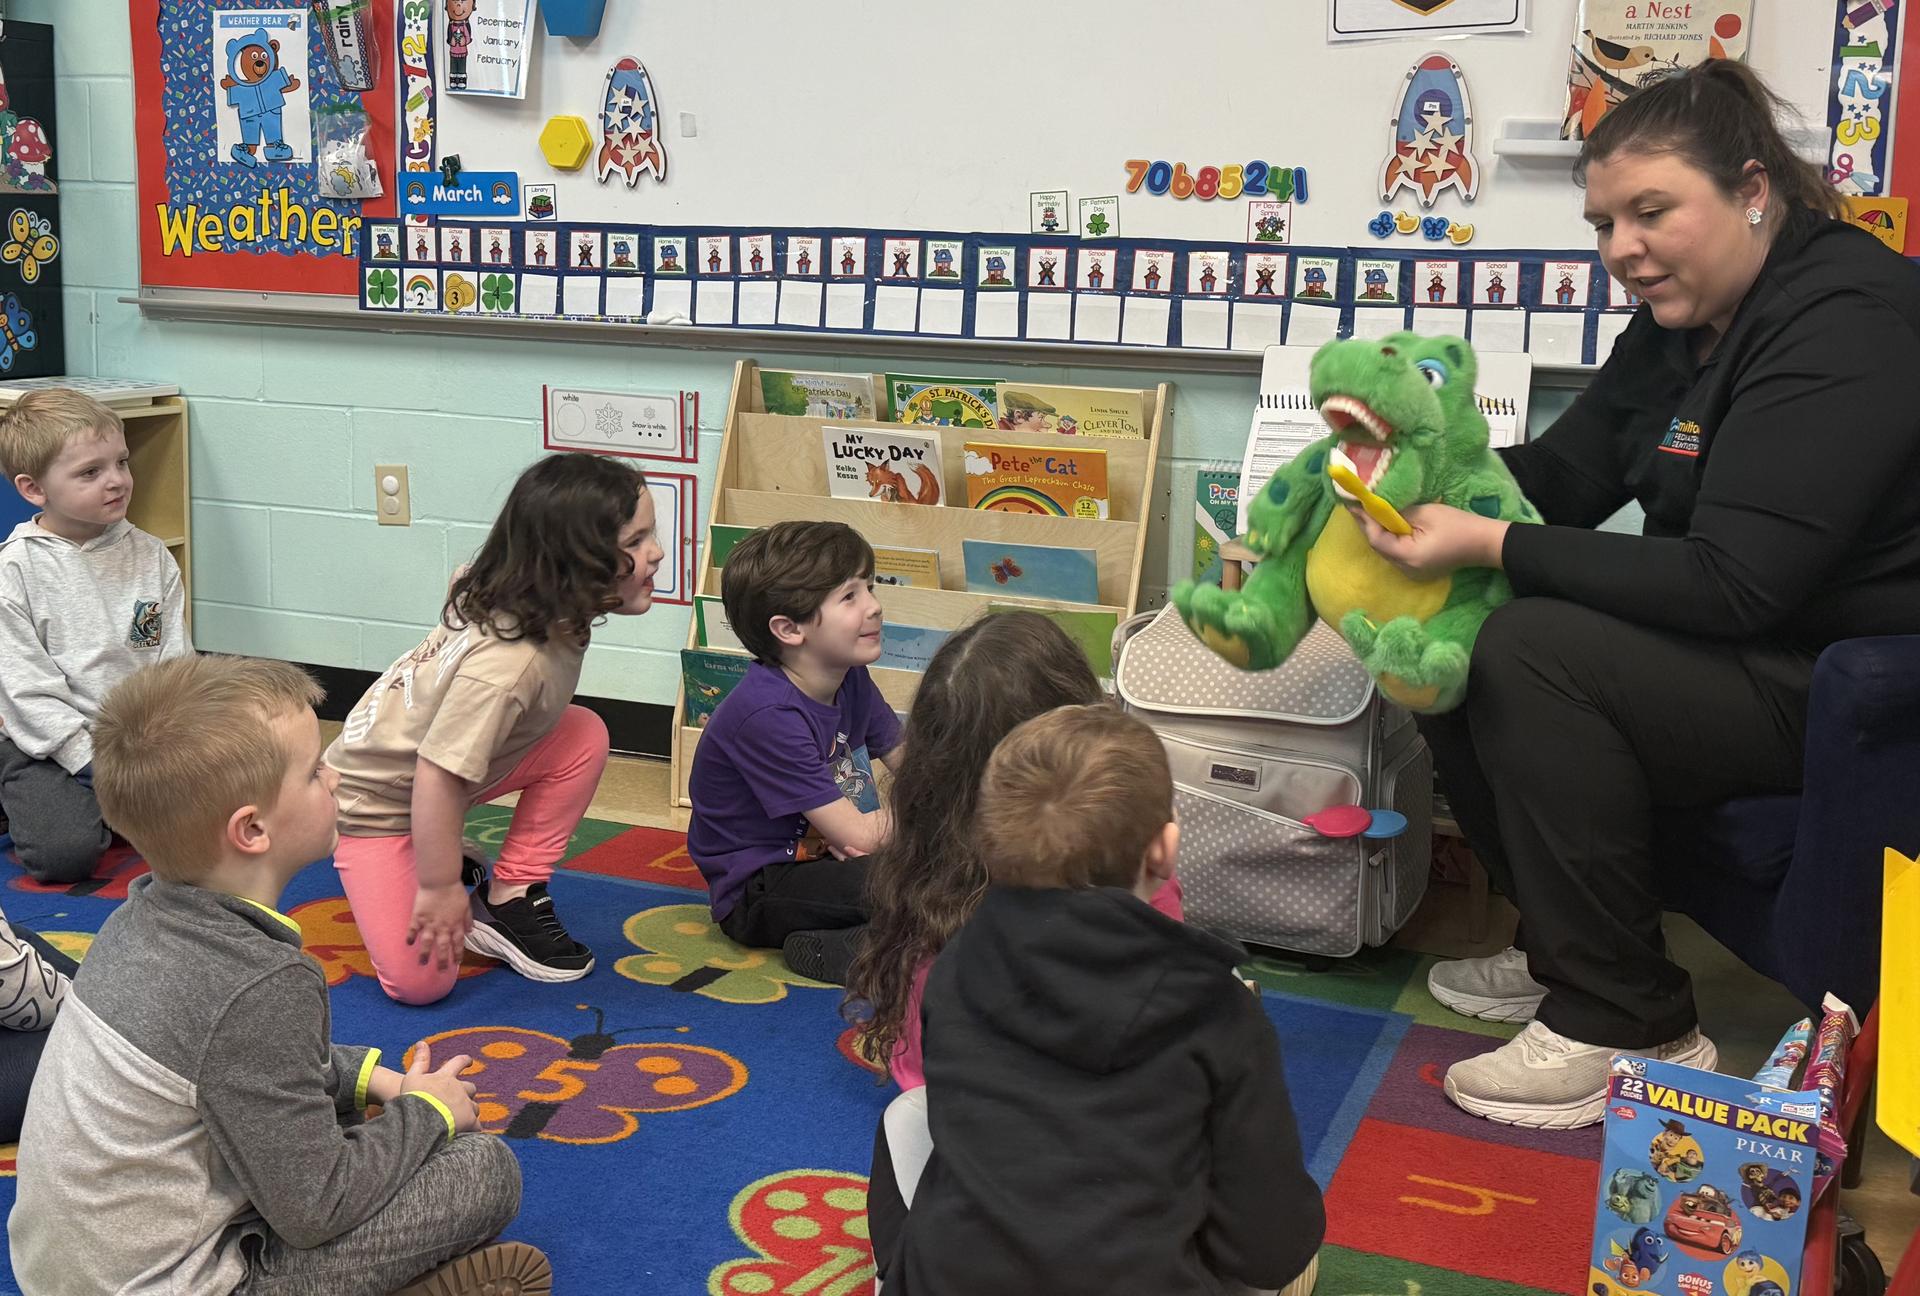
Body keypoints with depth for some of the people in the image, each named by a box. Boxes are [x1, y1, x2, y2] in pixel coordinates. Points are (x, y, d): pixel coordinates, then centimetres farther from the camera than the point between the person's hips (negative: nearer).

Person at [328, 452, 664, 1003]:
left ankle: (511, 899, -1)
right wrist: (440, 887, -23)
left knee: (584, 736, -13)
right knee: (421, 980, -18)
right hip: (377, 797, -8)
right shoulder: (507, 663, -39)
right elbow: (436, 776, -36)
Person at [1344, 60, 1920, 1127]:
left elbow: (1733, 585, -28)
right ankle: (1563, 951, 11)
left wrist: (1491, 547, -30)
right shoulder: (1686, 320, 7)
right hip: (1746, 646, 10)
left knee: (1535, 655, -26)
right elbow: (1564, 477, 6)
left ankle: (1631, 1027, -15)